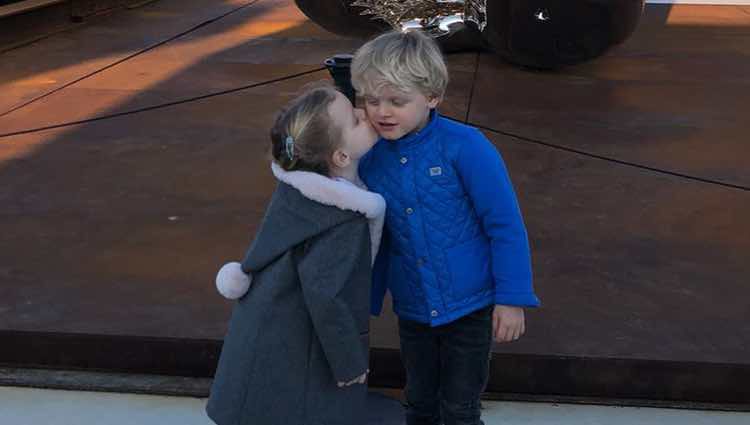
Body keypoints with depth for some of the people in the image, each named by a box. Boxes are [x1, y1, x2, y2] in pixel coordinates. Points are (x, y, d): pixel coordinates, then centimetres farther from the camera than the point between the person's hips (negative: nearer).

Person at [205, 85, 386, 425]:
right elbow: (324, 292, -37)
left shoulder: (298, 181, -5)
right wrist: (350, 362, -23)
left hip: (268, 331, 8)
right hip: (289, 356, -8)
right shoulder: (347, 221, -29)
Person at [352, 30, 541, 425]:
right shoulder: (370, 158, -6)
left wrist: (512, 297, -14)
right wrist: (367, 301, 12)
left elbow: (505, 225, -15)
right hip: (412, 309, 4)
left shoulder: (464, 146, -20)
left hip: (470, 304, -4)